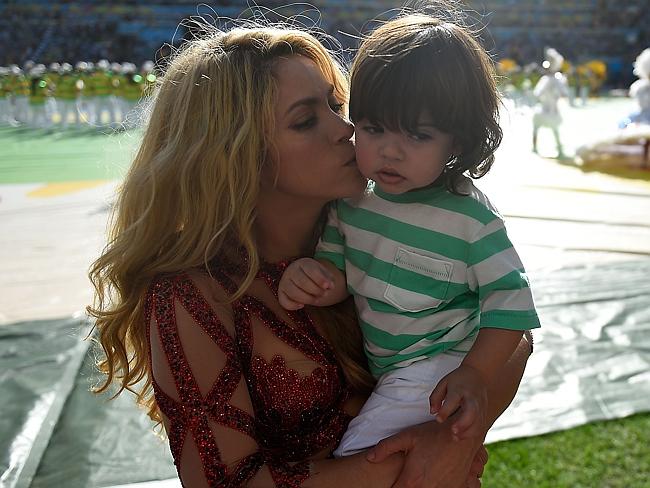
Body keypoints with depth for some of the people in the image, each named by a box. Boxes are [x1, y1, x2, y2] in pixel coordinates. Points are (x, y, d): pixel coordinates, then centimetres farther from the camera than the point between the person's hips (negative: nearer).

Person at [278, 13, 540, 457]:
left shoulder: (472, 217, -21)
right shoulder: (353, 197, -6)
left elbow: (509, 299, -15)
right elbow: (339, 267, -1)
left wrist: (475, 375, -23)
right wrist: (318, 279, -25)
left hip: (437, 369, -6)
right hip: (376, 362, 6)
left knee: (357, 455, -16)